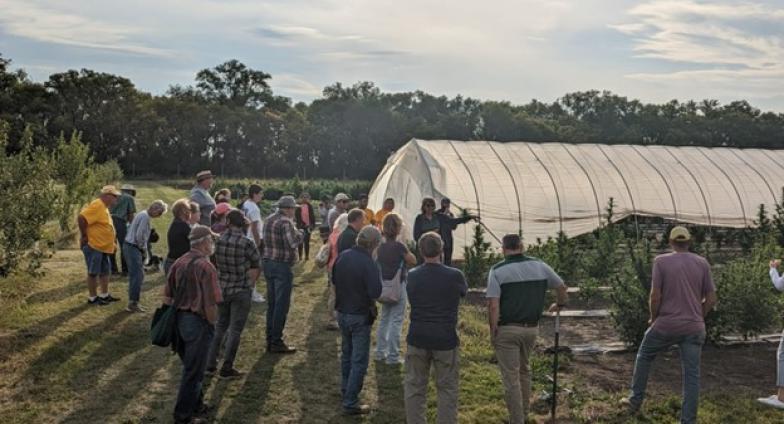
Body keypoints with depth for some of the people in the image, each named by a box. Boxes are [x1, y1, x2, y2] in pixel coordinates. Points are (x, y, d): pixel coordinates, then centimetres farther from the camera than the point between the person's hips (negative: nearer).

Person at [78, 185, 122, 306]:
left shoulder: (103, 207, 13)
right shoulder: (97, 205, -18)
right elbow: (82, 218, -28)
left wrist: (111, 244, 17)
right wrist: (84, 236, -20)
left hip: (103, 247, 10)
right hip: (93, 246, -10)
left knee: (105, 271, 16)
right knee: (93, 273, 1)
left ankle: (104, 295, 26)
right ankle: (92, 298, 10)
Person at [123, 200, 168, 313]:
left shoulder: (144, 214, 14)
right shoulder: (145, 217, -17)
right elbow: (139, 236, -22)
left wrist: (145, 250, 12)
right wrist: (144, 249, -8)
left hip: (131, 247, 10)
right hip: (133, 248, -10)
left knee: (135, 276, 14)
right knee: (137, 276, -7)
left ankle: (133, 302, 21)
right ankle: (133, 304, -3)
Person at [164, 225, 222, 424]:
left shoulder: (179, 262, 5)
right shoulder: (205, 267, -18)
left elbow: (167, 296, 10)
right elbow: (210, 304, -21)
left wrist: (174, 316, 19)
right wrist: (212, 325, -6)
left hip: (179, 318, 8)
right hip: (198, 322, -8)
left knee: (191, 366, 23)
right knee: (193, 372, 5)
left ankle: (196, 404, 37)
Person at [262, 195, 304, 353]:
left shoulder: (269, 220, 10)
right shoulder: (286, 222, -16)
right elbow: (293, 242, -26)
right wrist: (299, 232, -6)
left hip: (268, 263, 8)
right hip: (282, 266, -8)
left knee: (272, 303, 15)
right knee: (281, 305, -1)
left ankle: (270, 340, 21)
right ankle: (276, 342, 3)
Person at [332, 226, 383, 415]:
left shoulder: (342, 256, -3)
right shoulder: (369, 264, -24)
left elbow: (334, 281, 9)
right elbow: (375, 294, -26)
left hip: (342, 312, 7)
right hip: (360, 316, -7)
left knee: (346, 353, 24)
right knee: (359, 360, 4)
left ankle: (346, 389, 39)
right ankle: (350, 403, 7)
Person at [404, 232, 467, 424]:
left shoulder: (412, 276, -4)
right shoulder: (455, 276, -12)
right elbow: (464, 291, 9)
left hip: (417, 339, 2)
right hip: (445, 340, -2)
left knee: (414, 387, 13)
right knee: (447, 389, 9)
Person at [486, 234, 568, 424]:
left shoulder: (497, 270, -10)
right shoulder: (539, 266, 2)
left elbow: (493, 305, -17)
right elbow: (561, 287, 15)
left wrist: (492, 332, -7)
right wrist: (559, 304, 34)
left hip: (507, 329, -5)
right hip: (532, 328, 5)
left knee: (511, 377, 4)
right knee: (524, 369, 25)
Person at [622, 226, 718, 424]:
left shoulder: (661, 261, -6)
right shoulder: (702, 263, 3)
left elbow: (655, 296, -10)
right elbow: (711, 299, 3)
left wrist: (653, 318, 6)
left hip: (666, 325, -2)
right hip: (694, 328, 2)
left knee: (644, 356, 21)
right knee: (692, 374, 6)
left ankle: (636, 400, 28)